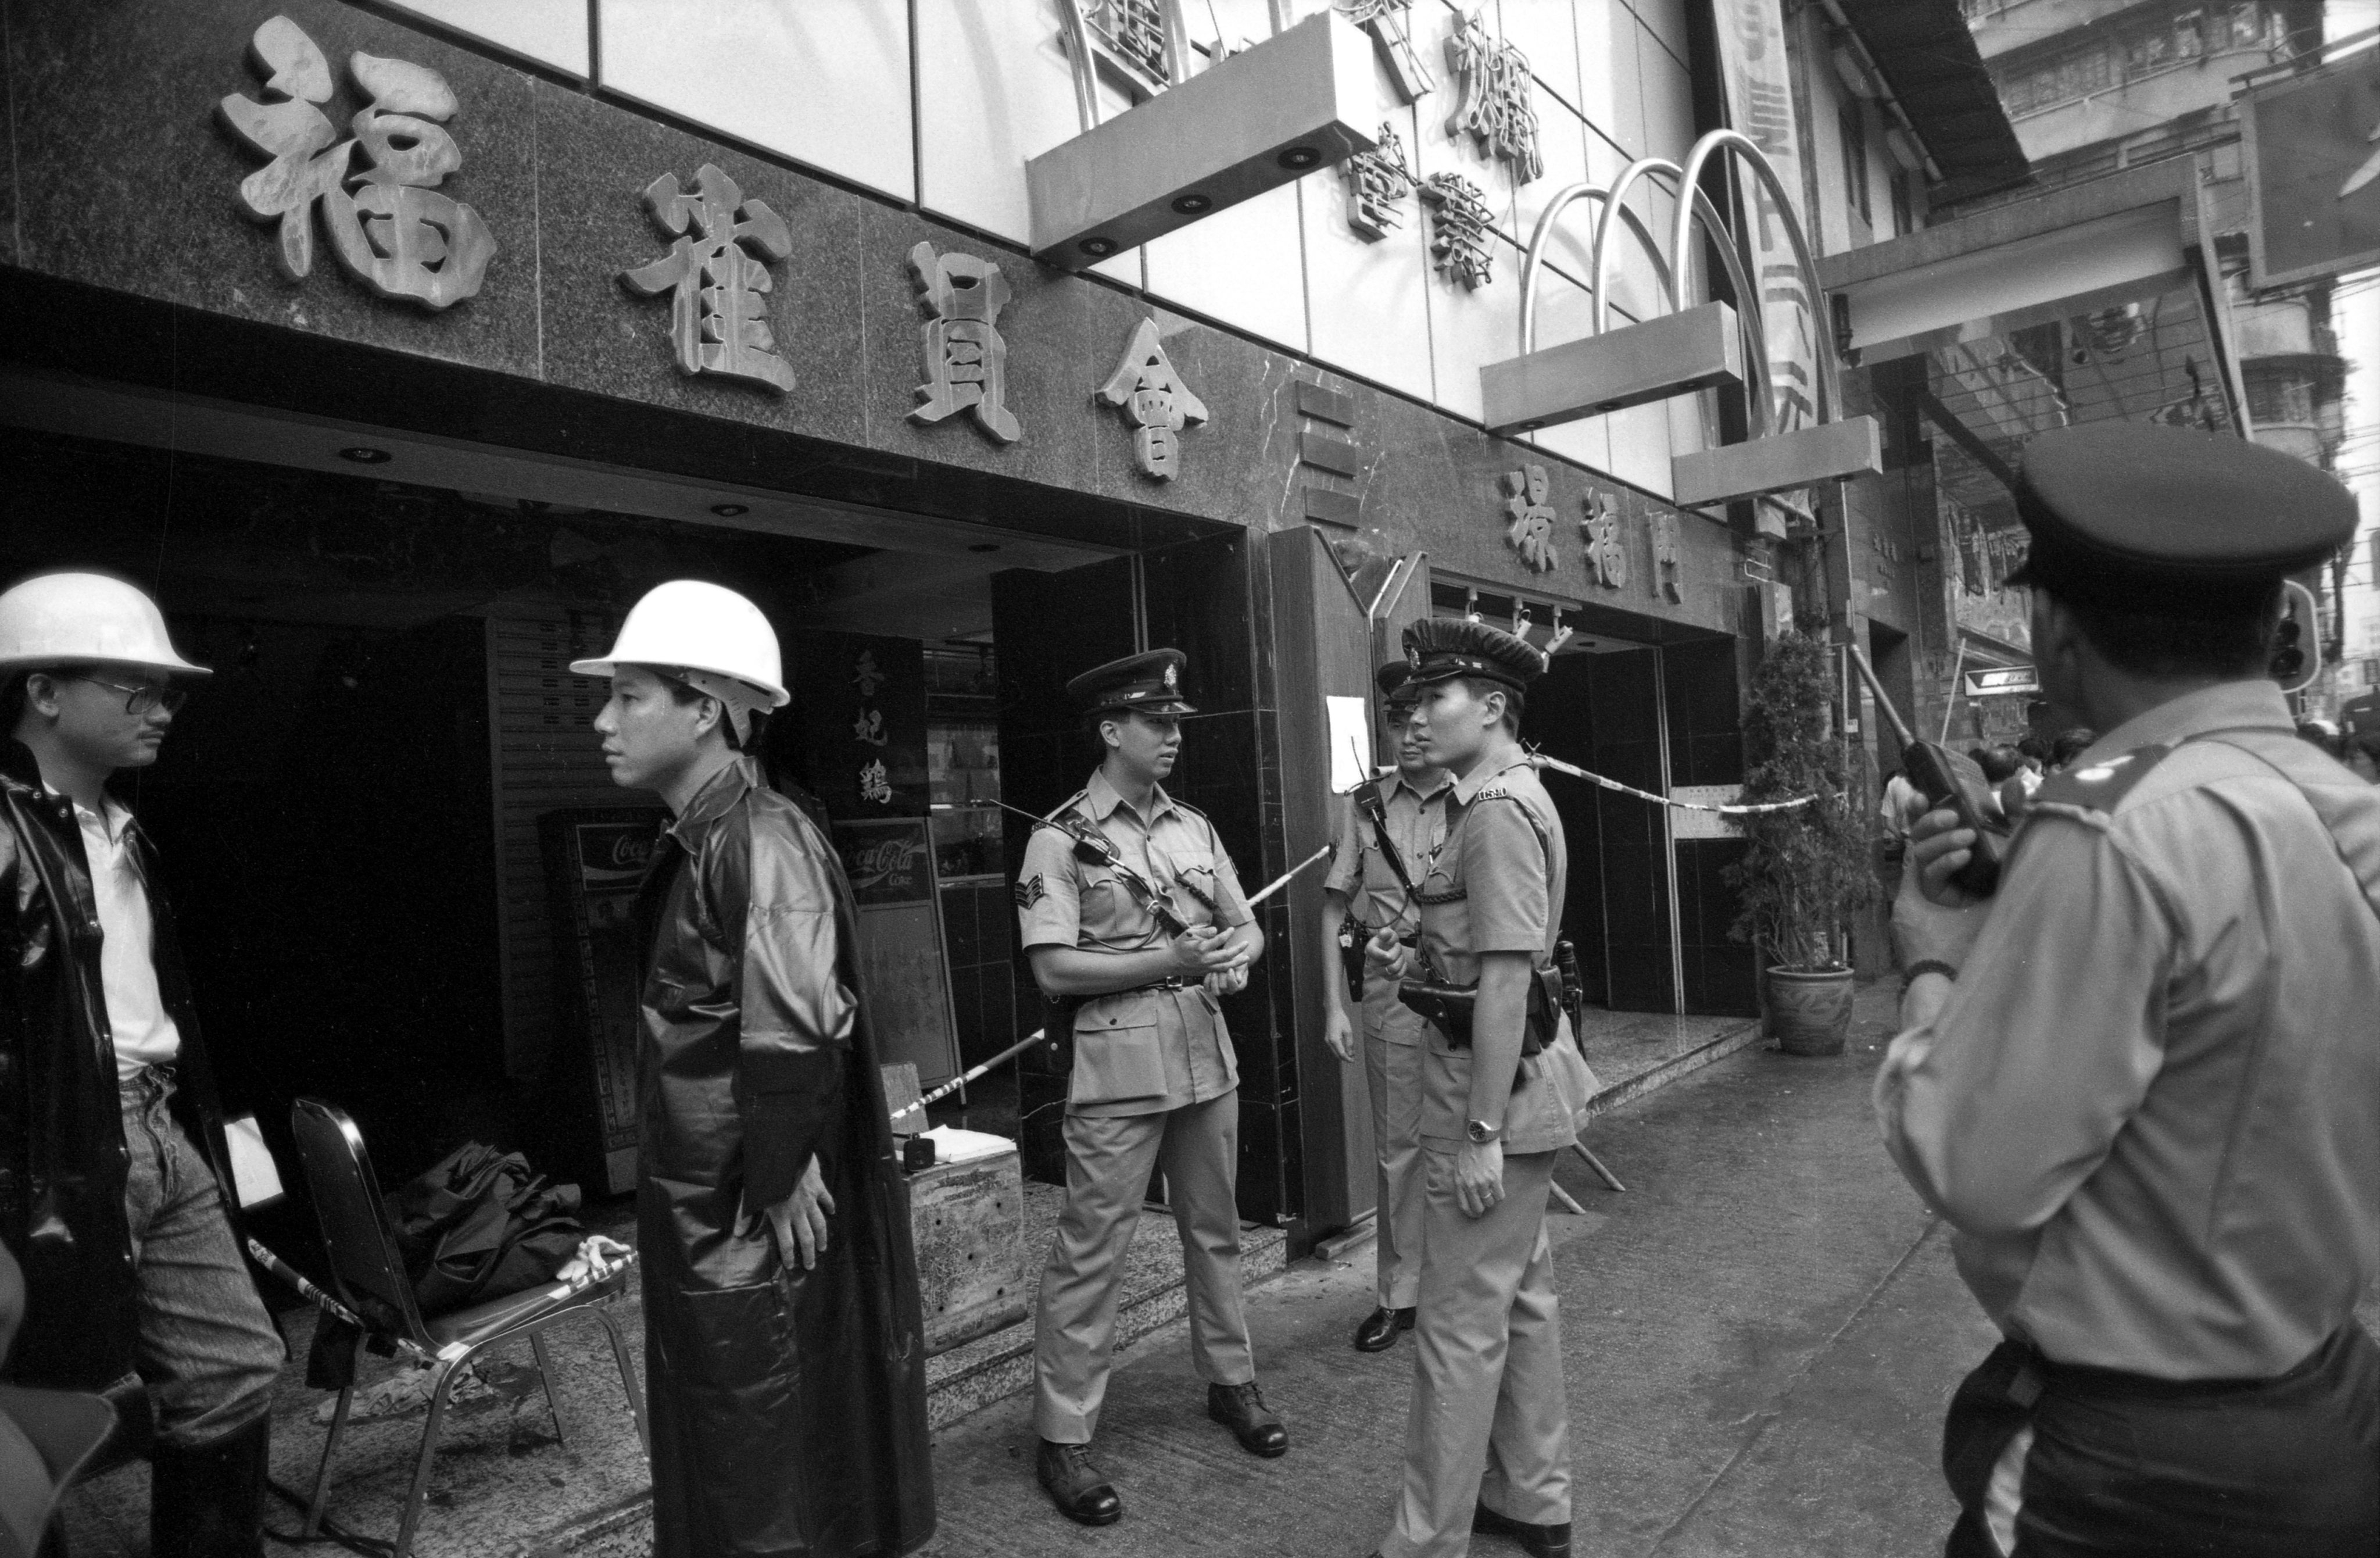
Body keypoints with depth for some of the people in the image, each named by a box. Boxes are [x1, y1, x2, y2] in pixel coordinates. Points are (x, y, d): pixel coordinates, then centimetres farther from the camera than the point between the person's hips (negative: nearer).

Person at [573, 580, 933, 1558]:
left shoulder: (761, 843, -22)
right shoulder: (699, 842, 8)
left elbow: (793, 1037, -29)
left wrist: (777, 1182, -20)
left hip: (762, 1221, -9)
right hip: (704, 1211, 9)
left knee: (771, 1455, 9)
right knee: (717, 1439, 23)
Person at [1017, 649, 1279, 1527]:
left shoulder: (1194, 829, 10)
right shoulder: (1060, 841, -7)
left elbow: (1247, 925, 16)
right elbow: (1053, 970, -13)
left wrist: (1236, 954, -7)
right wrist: (1169, 961, -18)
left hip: (1208, 1058, 6)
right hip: (1118, 1068, -6)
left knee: (1215, 1230, 18)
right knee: (1092, 1251, 1)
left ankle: (1231, 1381, 37)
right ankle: (1063, 1436, 15)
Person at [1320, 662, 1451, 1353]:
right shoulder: (1364, 805, 5)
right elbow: (1335, 907, 6)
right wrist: (1334, 1004, 1)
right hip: (1391, 984, 2)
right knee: (1397, 1145, 10)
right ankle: (1398, 1295, 25)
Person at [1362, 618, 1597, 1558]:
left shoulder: (1497, 810, -19)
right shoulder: (1506, 797, 13)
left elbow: (1506, 978, -23)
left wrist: (1481, 1134, -23)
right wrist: (1413, 961, 2)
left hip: (1493, 1083, -10)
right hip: (1517, 1075, 10)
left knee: (1463, 1321, 1)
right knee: (1520, 1295, 20)